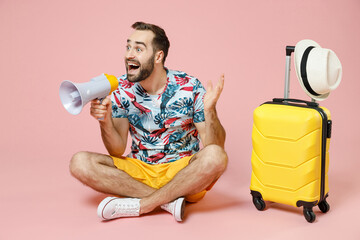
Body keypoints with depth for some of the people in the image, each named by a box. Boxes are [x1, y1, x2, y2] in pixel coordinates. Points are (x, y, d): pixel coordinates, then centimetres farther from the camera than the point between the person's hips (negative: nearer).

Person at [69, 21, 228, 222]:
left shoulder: (189, 87, -9)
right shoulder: (122, 90, -2)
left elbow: (215, 145, -10)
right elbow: (117, 150, -3)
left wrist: (210, 111, -29)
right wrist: (105, 122, -22)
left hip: (183, 172, -2)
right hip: (140, 170, 3)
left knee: (214, 157, -34)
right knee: (80, 163, -20)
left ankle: (140, 205, -22)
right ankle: (169, 200, -23)